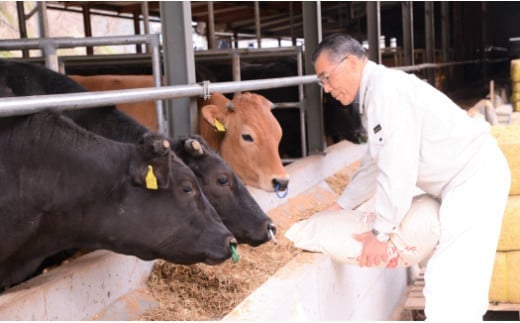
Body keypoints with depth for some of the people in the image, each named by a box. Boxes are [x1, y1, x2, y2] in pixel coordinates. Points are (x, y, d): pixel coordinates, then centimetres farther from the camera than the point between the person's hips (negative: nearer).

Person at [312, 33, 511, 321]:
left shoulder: (387, 90, -20)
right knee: (460, 285, 17)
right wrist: (341, 205, 20)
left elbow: (398, 170, -24)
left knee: (448, 286, -14)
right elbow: (375, 165, 22)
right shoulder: (373, 96, 13)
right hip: (466, 179, 11)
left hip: (475, 178, -11)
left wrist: (380, 234, -18)